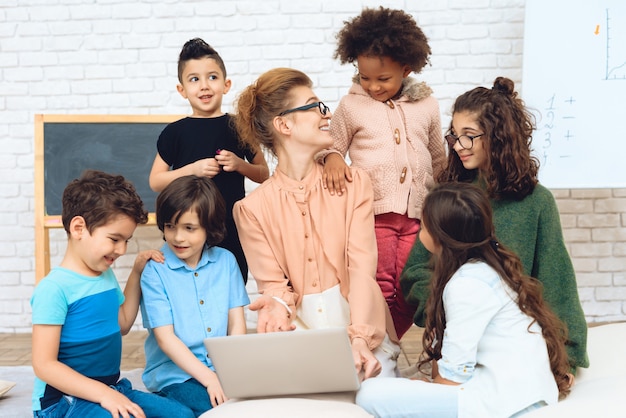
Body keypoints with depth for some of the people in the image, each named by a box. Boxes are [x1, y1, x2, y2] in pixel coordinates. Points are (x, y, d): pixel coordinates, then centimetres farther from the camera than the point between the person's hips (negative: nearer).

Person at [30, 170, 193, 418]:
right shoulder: (55, 288, -17)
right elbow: (44, 365, -19)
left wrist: (137, 273, 17)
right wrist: (102, 393, -25)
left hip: (111, 389, 8)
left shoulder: (106, 276, 9)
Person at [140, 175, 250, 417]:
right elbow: (165, 337, -10)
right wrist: (209, 378, -19)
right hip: (175, 373, -3)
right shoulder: (155, 271, -7)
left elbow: (237, 322, 4)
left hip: (222, 368, 4)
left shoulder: (226, 261, 4)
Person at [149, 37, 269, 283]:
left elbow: (263, 174, 10)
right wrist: (192, 169, -12)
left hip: (233, 231, 1)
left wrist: (240, 164, -10)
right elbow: (155, 182, 2)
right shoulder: (175, 132, 1)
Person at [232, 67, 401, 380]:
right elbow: (273, 284, 2)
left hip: (359, 326, 1)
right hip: (299, 332, -1)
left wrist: (359, 338, -20)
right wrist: (278, 307, -24)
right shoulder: (251, 209, 5)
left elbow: (362, 267, -5)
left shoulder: (354, 184, 6)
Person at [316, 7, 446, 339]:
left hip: (417, 213, 3)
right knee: (378, 291, 0)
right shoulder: (351, 105, 2)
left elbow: (438, 159, 19)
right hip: (371, 212, -3)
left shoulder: (426, 104, 9)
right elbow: (332, 145, 10)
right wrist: (332, 158, -14)